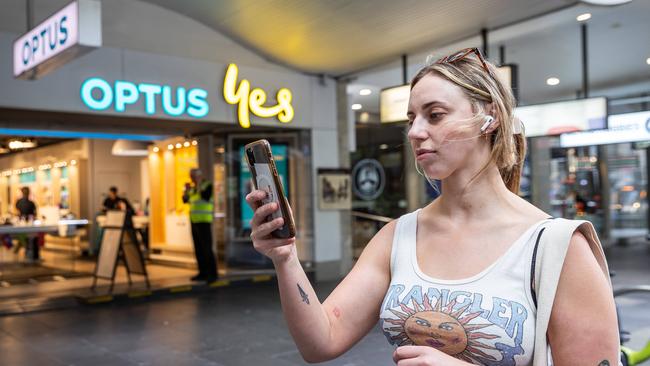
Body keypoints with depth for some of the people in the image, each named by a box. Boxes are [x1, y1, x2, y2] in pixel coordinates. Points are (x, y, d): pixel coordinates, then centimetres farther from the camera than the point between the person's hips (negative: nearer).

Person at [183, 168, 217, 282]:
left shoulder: (207, 185, -7)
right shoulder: (193, 188, 14)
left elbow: (206, 197, -24)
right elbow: (185, 200, 14)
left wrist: (199, 185, -18)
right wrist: (187, 190, -1)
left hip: (204, 221, -7)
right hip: (194, 221, 7)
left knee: (206, 248, -10)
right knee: (198, 249, 8)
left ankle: (213, 274, -8)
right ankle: (203, 272, 13)